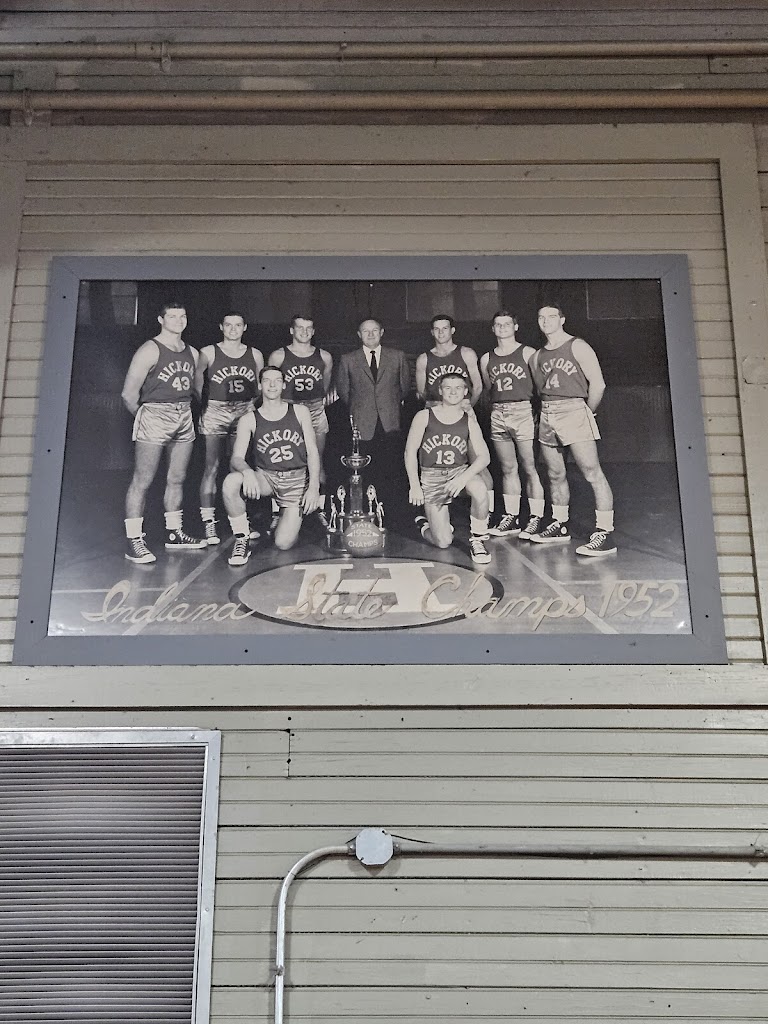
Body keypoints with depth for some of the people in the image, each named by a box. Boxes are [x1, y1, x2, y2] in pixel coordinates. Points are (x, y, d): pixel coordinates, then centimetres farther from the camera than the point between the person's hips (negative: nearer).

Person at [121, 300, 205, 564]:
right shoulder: (150, 350, -6)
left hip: (184, 417, 7)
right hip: (154, 416, -7)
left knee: (177, 478, 12)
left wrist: (185, 411, 8)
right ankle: (134, 541, -6)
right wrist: (142, 418, 2)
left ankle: (174, 533, 23)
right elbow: (129, 394, -8)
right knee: (143, 481, -6)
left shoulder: (192, 353, 14)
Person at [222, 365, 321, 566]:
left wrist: (314, 487, -10)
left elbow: (312, 452, 3)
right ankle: (242, 539, -15)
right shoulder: (248, 420, 1)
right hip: (265, 477, 0)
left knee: (283, 544, -14)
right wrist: (247, 471, -33)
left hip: (297, 481, 0)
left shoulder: (300, 412, 4)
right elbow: (236, 458, -8)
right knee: (230, 482, -33)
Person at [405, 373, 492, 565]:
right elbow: (410, 452, 2)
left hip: (460, 470, 1)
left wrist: (464, 478, -21)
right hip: (431, 477, -1)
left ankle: (478, 540, -13)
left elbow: (484, 457, -4)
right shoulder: (424, 416, -1)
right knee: (443, 542, -9)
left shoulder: (469, 421, 3)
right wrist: (414, 485, -7)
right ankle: (424, 525, 30)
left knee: (480, 490, -37)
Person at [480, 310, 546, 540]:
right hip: (498, 414, 4)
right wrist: (495, 410, 13)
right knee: (508, 469, 8)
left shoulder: (527, 353, 2)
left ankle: (535, 518, -3)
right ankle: (510, 517, 13)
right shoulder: (486, 359, 14)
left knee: (529, 468, -5)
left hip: (523, 411, -4)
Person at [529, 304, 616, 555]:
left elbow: (597, 384, -5)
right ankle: (559, 526, 24)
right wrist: (548, 411, 9)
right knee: (555, 475, 12)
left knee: (592, 473, -13)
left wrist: (588, 413, -1)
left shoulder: (577, 347, -1)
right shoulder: (537, 357, 17)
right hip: (547, 416, 7)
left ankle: (605, 532, -17)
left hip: (574, 410, -7)